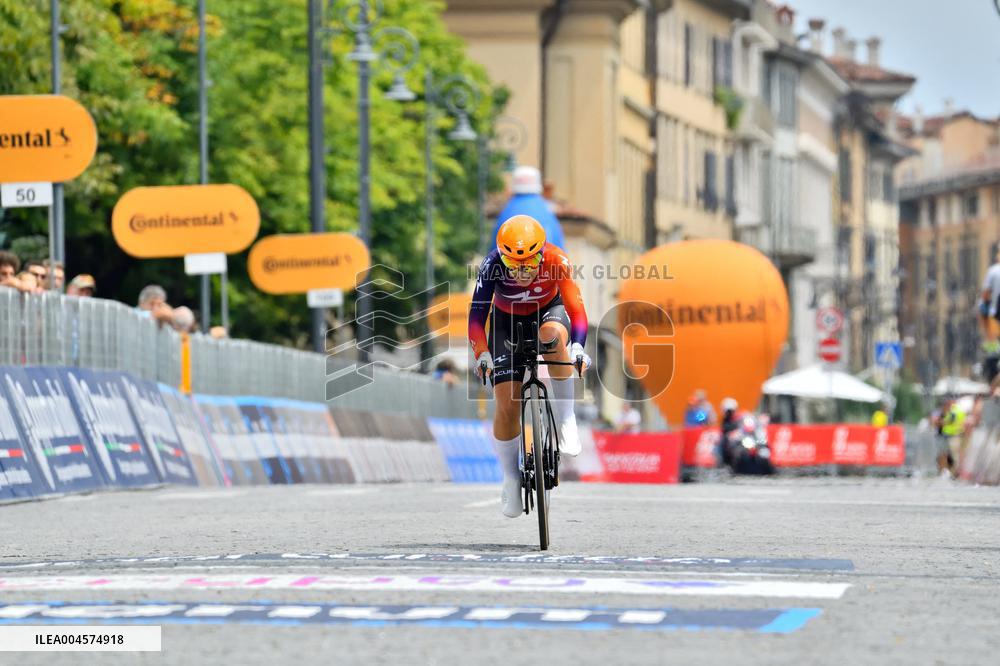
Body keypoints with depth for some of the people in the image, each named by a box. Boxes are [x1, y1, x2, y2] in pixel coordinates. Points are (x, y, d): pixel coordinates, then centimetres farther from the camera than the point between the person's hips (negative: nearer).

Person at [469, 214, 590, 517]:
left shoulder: (556, 261, -31)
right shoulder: (493, 265, -30)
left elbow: (575, 304, -38)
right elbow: (477, 312, -34)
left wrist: (578, 346, -54)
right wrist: (481, 353, -50)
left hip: (548, 312, -1)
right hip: (507, 320, 1)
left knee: (553, 335, -39)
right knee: (507, 404, -11)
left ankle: (566, 422, -27)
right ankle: (511, 479, 9)